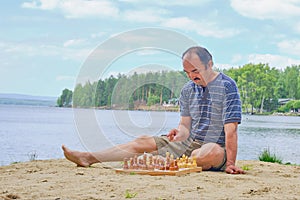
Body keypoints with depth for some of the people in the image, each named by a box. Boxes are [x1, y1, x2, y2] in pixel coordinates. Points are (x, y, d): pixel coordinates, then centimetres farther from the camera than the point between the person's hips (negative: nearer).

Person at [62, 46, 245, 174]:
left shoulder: (227, 86, -12)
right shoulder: (188, 90, 9)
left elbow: (231, 129, -17)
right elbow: (185, 124, 11)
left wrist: (230, 163, -23)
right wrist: (180, 133, -14)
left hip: (216, 148, -6)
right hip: (190, 144, 6)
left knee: (213, 152, -41)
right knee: (143, 142, -1)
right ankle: (89, 158, -1)